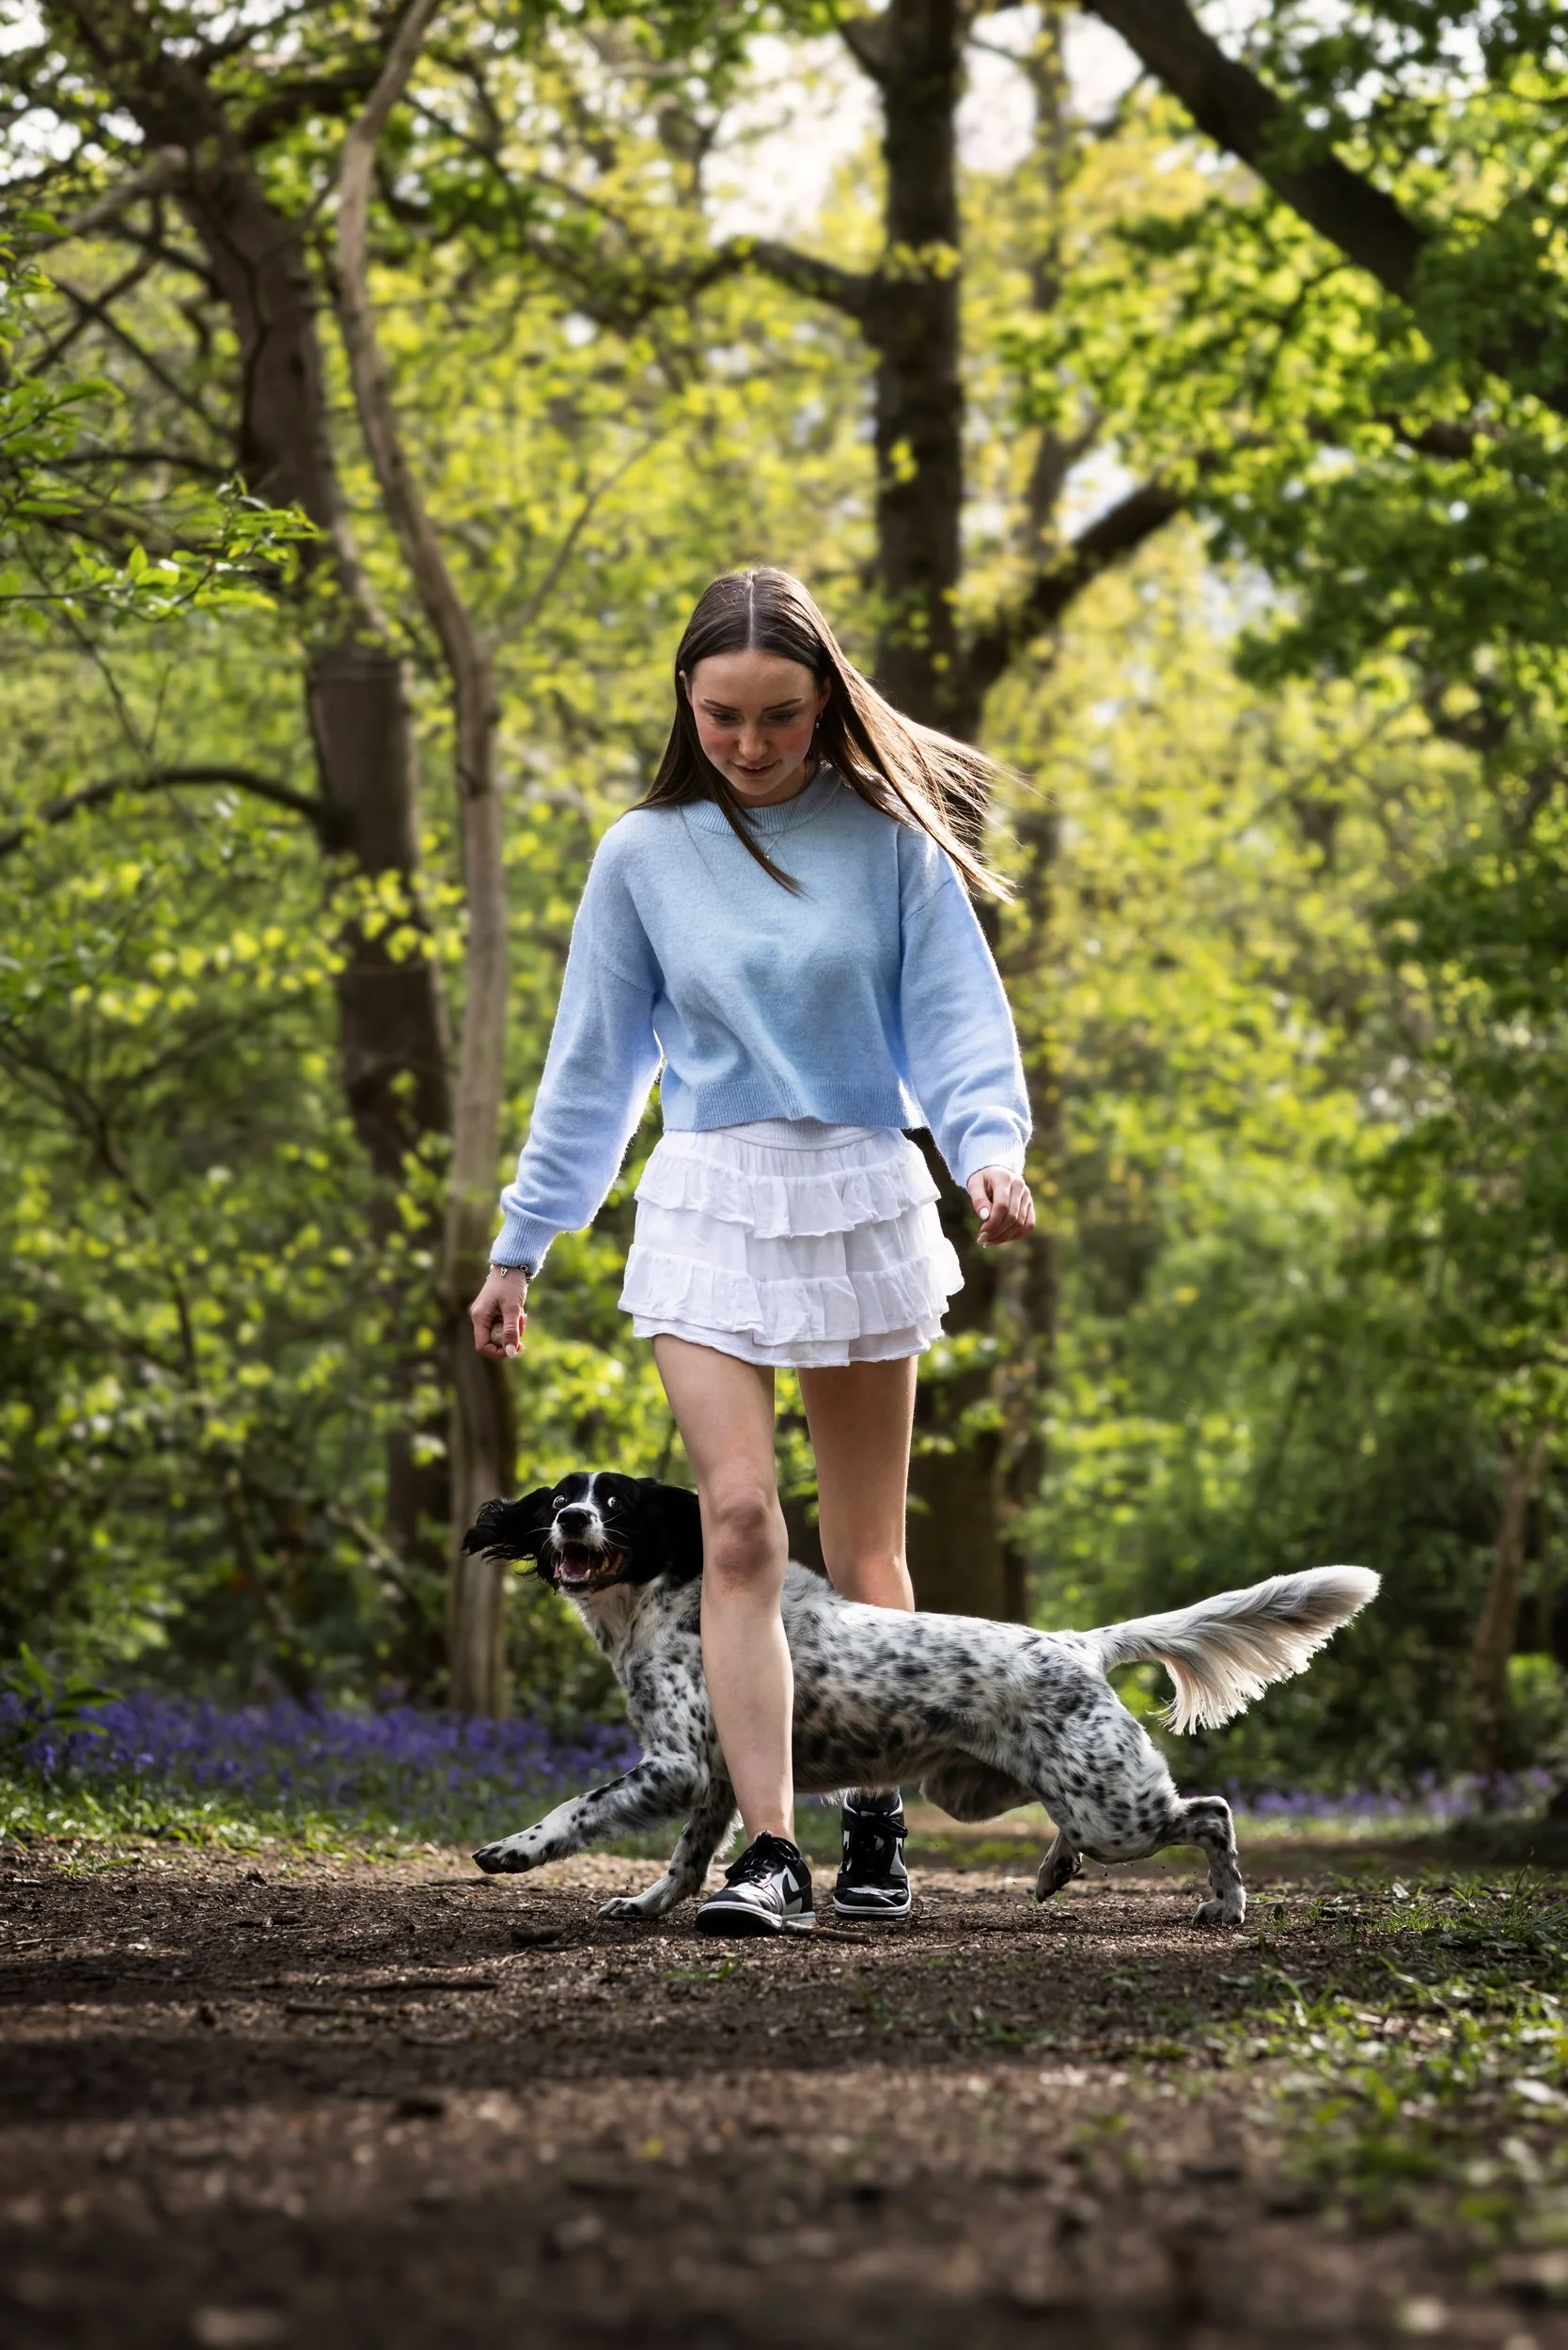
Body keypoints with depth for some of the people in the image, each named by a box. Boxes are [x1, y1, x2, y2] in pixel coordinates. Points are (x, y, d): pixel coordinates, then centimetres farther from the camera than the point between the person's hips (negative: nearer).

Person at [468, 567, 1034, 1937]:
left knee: (864, 1546, 8)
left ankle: (876, 1825, 22)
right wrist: (522, 1245, 12)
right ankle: (770, 1853, -17)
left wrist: (990, 1145, -21)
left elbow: (952, 1013, -2)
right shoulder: (644, 856, 3)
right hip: (709, 1200, 0)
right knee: (739, 1522, -14)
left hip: (862, 1195, 0)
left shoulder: (886, 837, -1)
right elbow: (594, 1060, 10)